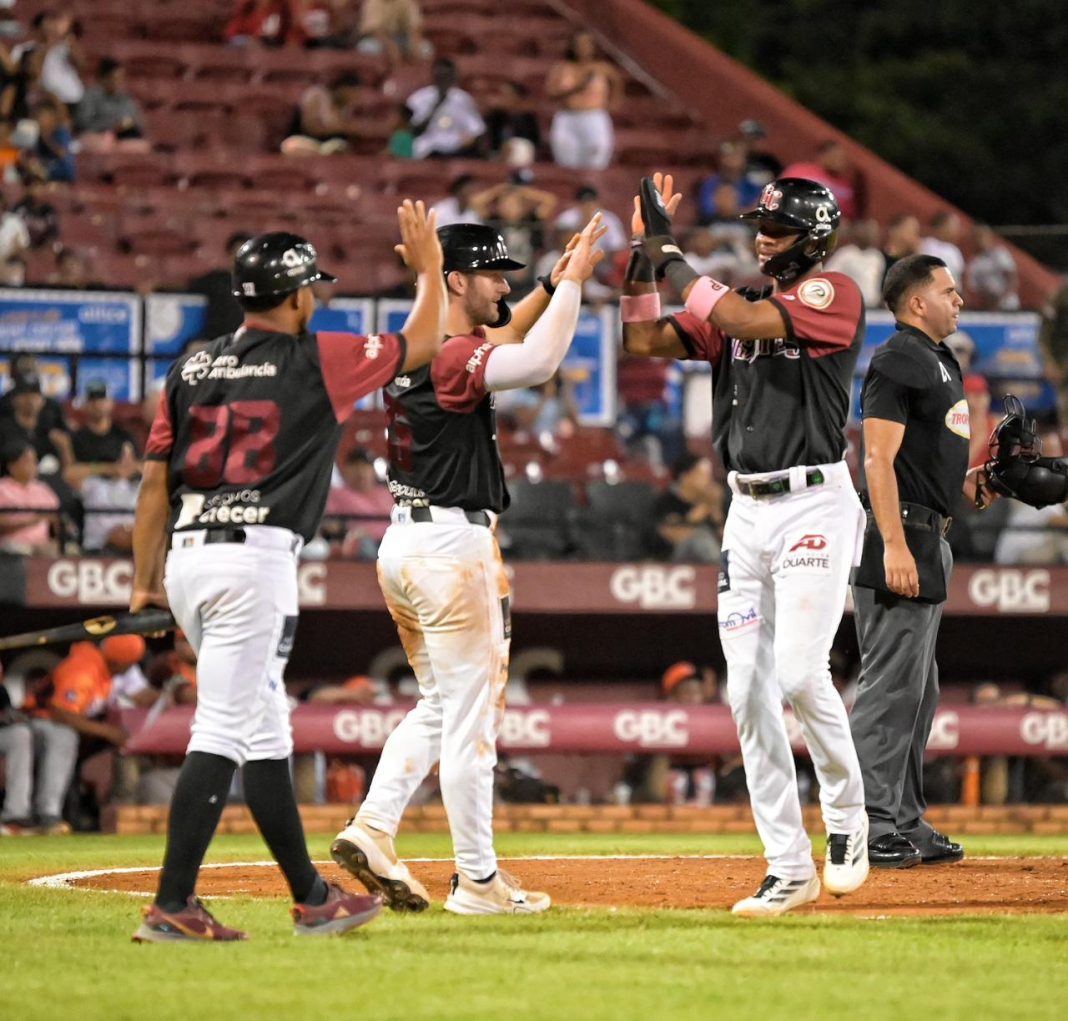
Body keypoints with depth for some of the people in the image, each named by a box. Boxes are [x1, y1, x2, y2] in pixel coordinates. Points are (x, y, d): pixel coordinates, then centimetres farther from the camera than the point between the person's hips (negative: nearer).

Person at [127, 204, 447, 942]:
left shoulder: (192, 370, 13)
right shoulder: (317, 361, -1)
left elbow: (156, 481, 10)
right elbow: (424, 342, 12)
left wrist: (145, 582, 14)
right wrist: (429, 266, 28)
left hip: (187, 557, 7)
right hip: (256, 558, -7)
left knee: (263, 730, 15)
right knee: (223, 732, -7)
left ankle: (311, 896, 18)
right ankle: (172, 907, -10)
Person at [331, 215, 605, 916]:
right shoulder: (452, 358, -16)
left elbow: (498, 345, 27)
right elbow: (538, 361, -31)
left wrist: (553, 287, 16)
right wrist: (572, 282, -20)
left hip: (403, 544, 9)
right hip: (452, 546, -9)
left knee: (441, 707, 18)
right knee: (472, 718, -3)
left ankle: (372, 830, 6)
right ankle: (479, 880, 0)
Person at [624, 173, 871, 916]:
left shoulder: (834, 296, -7)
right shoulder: (738, 301, 15)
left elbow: (741, 320, -21)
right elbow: (646, 341, 9)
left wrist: (669, 251, -14)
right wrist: (643, 254, 1)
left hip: (814, 507, -7)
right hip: (748, 511, 7)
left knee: (799, 673, -18)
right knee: (749, 693, 1)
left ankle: (847, 815, 8)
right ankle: (790, 870, 6)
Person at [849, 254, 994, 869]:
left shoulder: (942, 362, 19)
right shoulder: (897, 362, -12)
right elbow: (879, 459, -19)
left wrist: (968, 483, 9)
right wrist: (895, 546, -26)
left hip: (931, 541, 11)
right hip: (901, 536, -11)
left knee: (918, 690, 13)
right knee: (891, 686, -10)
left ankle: (906, 824, 19)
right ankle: (871, 825, -10)